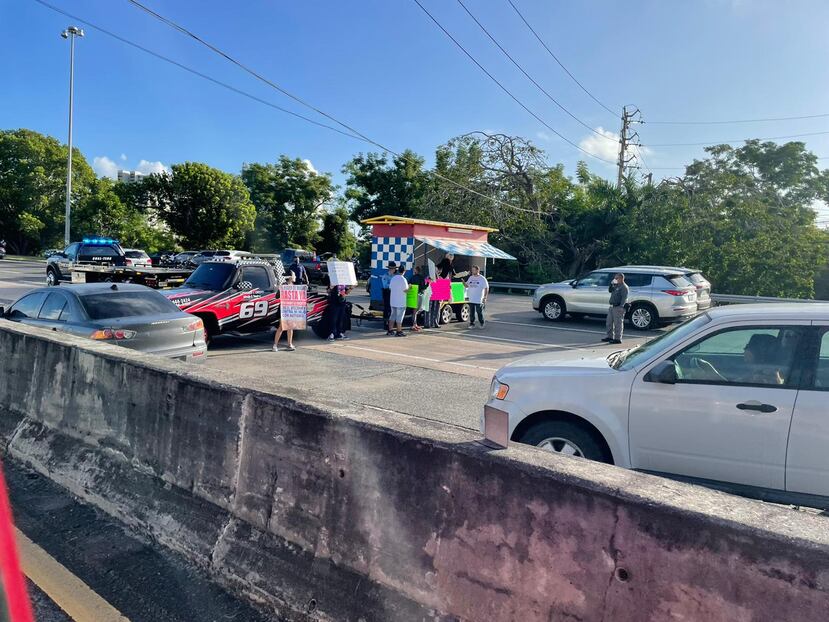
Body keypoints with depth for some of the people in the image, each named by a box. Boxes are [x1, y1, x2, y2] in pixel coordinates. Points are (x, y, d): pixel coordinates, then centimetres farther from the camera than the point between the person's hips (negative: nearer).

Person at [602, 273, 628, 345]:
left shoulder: (624, 287, -12)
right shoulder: (616, 285, 17)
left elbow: (624, 298, -20)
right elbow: (610, 290, 25)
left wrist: (621, 306, -29)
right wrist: (612, 283, 10)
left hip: (618, 307, -10)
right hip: (612, 306, 10)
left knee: (618, 323, -7)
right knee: (609, 323, 14)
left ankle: (618, 339, -3)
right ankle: (610, 337, 24)